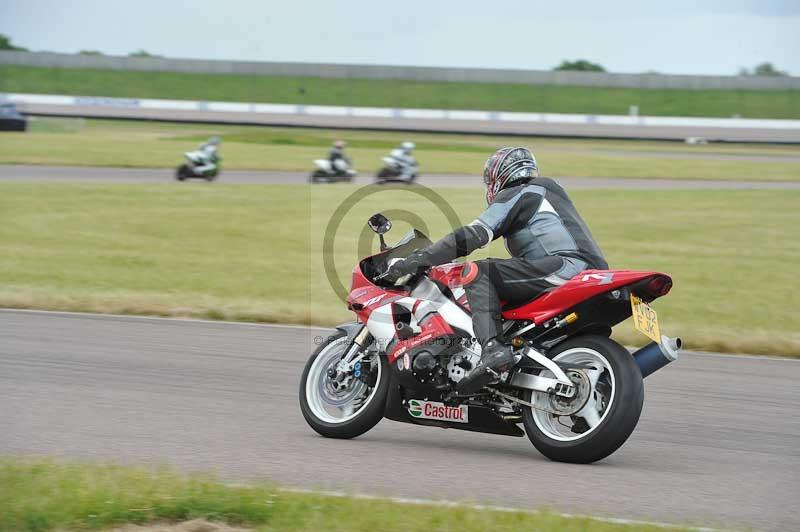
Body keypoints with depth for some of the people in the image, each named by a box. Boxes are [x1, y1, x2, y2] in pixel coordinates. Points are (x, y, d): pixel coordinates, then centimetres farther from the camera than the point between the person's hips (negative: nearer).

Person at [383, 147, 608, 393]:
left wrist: (419, 259, -10)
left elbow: (473, 235, -8)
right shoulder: (548, 191, 34)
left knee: (476, 273, -13)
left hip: (567, 265, -9)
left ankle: (493, 349, -34)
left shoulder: (516, 194, 7)